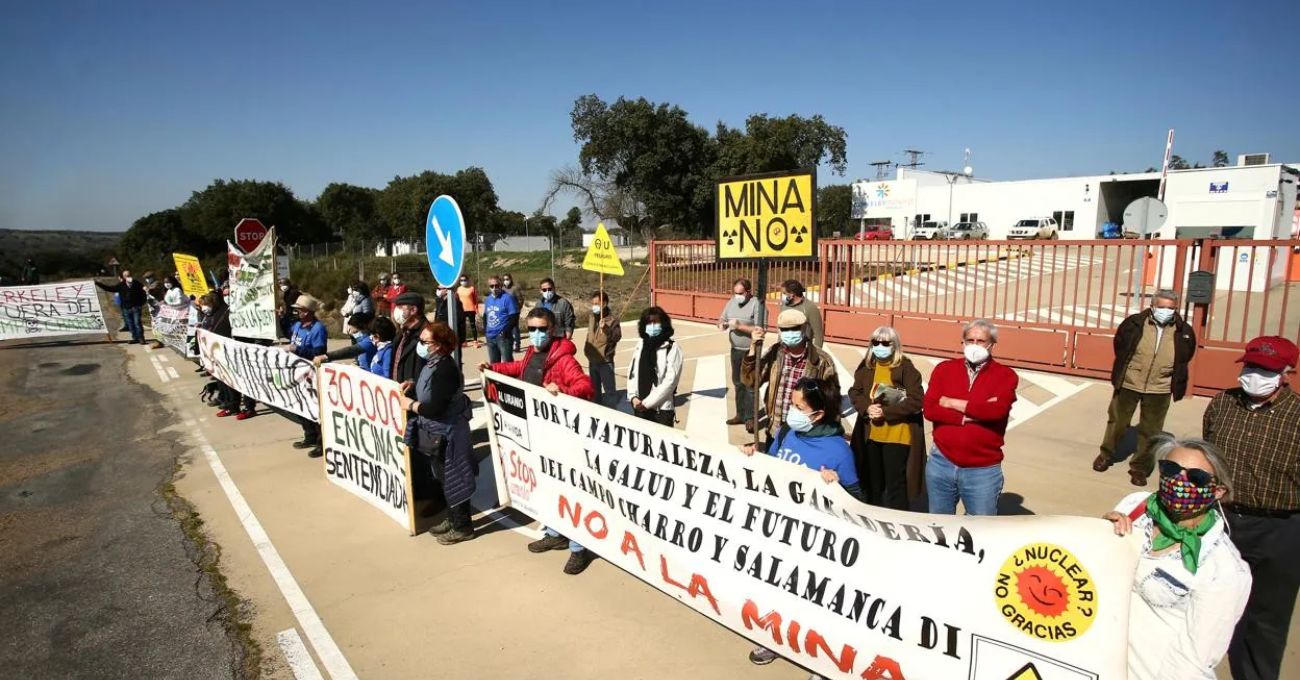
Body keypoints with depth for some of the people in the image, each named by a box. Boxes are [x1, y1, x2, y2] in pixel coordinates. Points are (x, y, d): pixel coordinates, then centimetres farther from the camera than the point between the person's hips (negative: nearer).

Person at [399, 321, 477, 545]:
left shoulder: (444, 369, -26)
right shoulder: (433, 363, 6)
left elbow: (435, 407, -29)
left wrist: (410, 404, -15)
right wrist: (413, 385, 3)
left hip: (447, 433, -10)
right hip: (438, 432, 10)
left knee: (452, 481, 3)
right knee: (444, 480, 21)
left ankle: (463, 527, 17)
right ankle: (452, 520, 36)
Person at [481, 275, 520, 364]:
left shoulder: (508, 298, -8)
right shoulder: (487, 299, 14)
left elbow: (514, 317, -12)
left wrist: (506, 331, -20)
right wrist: (485, 329, 9)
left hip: (503, 336, -7)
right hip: (490, 337, 7)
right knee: (494, 363, 16)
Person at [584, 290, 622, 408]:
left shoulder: (612, 319, -12)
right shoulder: (592, 318, 7)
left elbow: (617, 336, -24)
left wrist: (606, 328, -37)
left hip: (605, 362, -7)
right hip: (592, 361, 7)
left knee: (610, 390, -2)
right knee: (595, 389, 19)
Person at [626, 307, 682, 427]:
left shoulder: (672, 348, -9)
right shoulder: (640, 345, 8)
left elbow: (670, 380, -13)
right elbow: (632, 372, 10)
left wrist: (647, 402, -13)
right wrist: (633, 397, -4)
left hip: (662, 409, -5)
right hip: (639, 407, 5)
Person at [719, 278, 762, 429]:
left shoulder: (756, 304, -14)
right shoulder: (731, 302, 6)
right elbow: (722, 320, 12)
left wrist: (740, 326, -23)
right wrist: (722, 324, -12)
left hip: (751, 352, -7)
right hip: (735, 350, 7)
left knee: (750, 385, -3)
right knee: (738, 383, 15)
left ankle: (750, 418, 6)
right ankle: (740, 414, 27)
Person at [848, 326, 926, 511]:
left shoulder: (906, 368, -10)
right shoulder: (866, 367, 7)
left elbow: (916, 401, -16)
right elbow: (854, 392, 5)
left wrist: (885, 412, -20)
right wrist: (867, 408, -15)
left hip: (898, 435, -6)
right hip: (870, 434, 6)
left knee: (895, 485, -1)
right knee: (873, 483, 19)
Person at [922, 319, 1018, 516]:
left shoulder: (1006, 376, -3)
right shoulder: (944, 369, 3)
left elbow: (997, 410, -21)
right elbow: (930, 409, -8)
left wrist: (952, 403, -11)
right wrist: (972, 414, -16)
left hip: (983, 470, -2)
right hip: (941, 463, 3)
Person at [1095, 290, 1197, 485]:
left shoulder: (1184, 332, -7)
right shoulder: (1134, 323, -12)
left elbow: (1184, 359, 10)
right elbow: (1119, 346, 5)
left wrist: (1176, 384, 11)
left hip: (1159, 390, 1)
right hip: (1128, 384, -1)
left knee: (1150, 431, 11)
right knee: (1117, 421, 15)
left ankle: (1140, 467, 26)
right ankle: (1106, 455, 36)